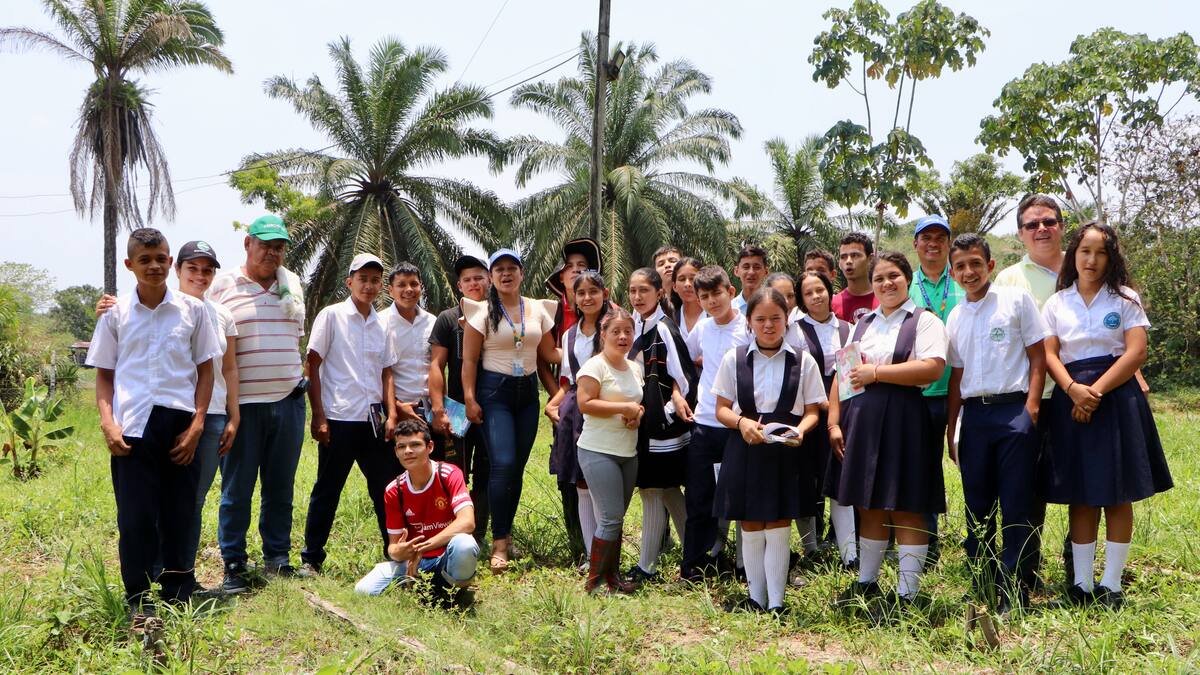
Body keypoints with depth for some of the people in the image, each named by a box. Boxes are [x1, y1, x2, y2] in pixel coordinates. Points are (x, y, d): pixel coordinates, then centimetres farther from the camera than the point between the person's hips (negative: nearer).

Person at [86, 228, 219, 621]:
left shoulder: (192, 310, 5)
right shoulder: (116, 314, 6)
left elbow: (205, 370, 7)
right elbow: (103, 375, 9)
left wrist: (196, 425, -1)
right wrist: (107, 424, -5)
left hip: (180, 425, 1)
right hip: (132, 426, 0)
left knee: (179, 512, 7)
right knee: (136, 515, -1)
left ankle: (178, 595, 21)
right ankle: (139, 602, 9)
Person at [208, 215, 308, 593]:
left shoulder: (292, 284, 13)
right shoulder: (223, 285, 0)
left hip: (288, 400, 4)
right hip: (242, 402, -4)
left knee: (281, 487, 9)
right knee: (237, 488, 1)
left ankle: (277, 558, 20)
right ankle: (234, 565, 10)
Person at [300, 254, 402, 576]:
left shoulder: (382, 325, 12)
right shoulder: (331, 315, -2)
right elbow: (313, 366, -4)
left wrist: (391, 414, 4)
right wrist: (318, 416, -9)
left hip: (374, 419, 5)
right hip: (339, 419, -5)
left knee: (387, 488, 8)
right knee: (327, 491, 3)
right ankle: (311, 558, 15)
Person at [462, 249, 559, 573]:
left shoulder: (538, 309, 8)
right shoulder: (482, 311, -2)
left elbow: (549, 354, 10)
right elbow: (469, 360, -4)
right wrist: (470, 399, -11)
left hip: (528, 391, 4)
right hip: (494, 391, -4)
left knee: (518, 466, 6)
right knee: (503, 464, -15)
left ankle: (505, 530, 21)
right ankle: (499, 543, -9)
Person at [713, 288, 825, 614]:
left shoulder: (803, 361, 2)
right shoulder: (733, 359, 3)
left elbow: (812, 411, 4)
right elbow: (722, 409, 4)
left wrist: (800, 429, -17)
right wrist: (742, 422, -17)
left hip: (786, 453, -1)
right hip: (745, 451, 1)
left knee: (778, 531, 0)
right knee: (750, 531, 7)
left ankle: (776, 604, 8)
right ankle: (756, 600, 19)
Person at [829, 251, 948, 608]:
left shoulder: (924, 321, -1)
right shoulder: (863, 324, 18)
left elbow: (932, 368, -17)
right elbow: (843, 373, 15)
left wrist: (876, 372, -15)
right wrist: (834, 421, 5)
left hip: (903, 422, -6)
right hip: (862, 421, 6)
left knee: (906, 509, -1)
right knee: (869, 506, 12)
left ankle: (907, 594, 7)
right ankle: (866, 582, 24)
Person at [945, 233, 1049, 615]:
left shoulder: (1016, 300, 0)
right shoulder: (955, 317, 12)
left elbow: (1038, 357, -1)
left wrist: (1031, 409, -10)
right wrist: (951, 427, 12)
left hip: (1013, 411, -5)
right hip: (974, 415, 5)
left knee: (1016, 508, -3)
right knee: (977, 507, 9)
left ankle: (1013, 596, 4)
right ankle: (982, 591, 19)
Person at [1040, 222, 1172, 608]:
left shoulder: (1125, 299, 3)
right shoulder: (1056, 303, 9)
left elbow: (1136, 352, -6)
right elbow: (1049, 355, 1)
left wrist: (1096, 391, -16)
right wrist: (1074, 390, -17)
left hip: (1117, 397, -1)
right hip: (1071, 400, 2)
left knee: (1118, 495, 1)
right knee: (1080, 495, 4)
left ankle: (1111, 585, 8)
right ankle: (1081, 583, 10)